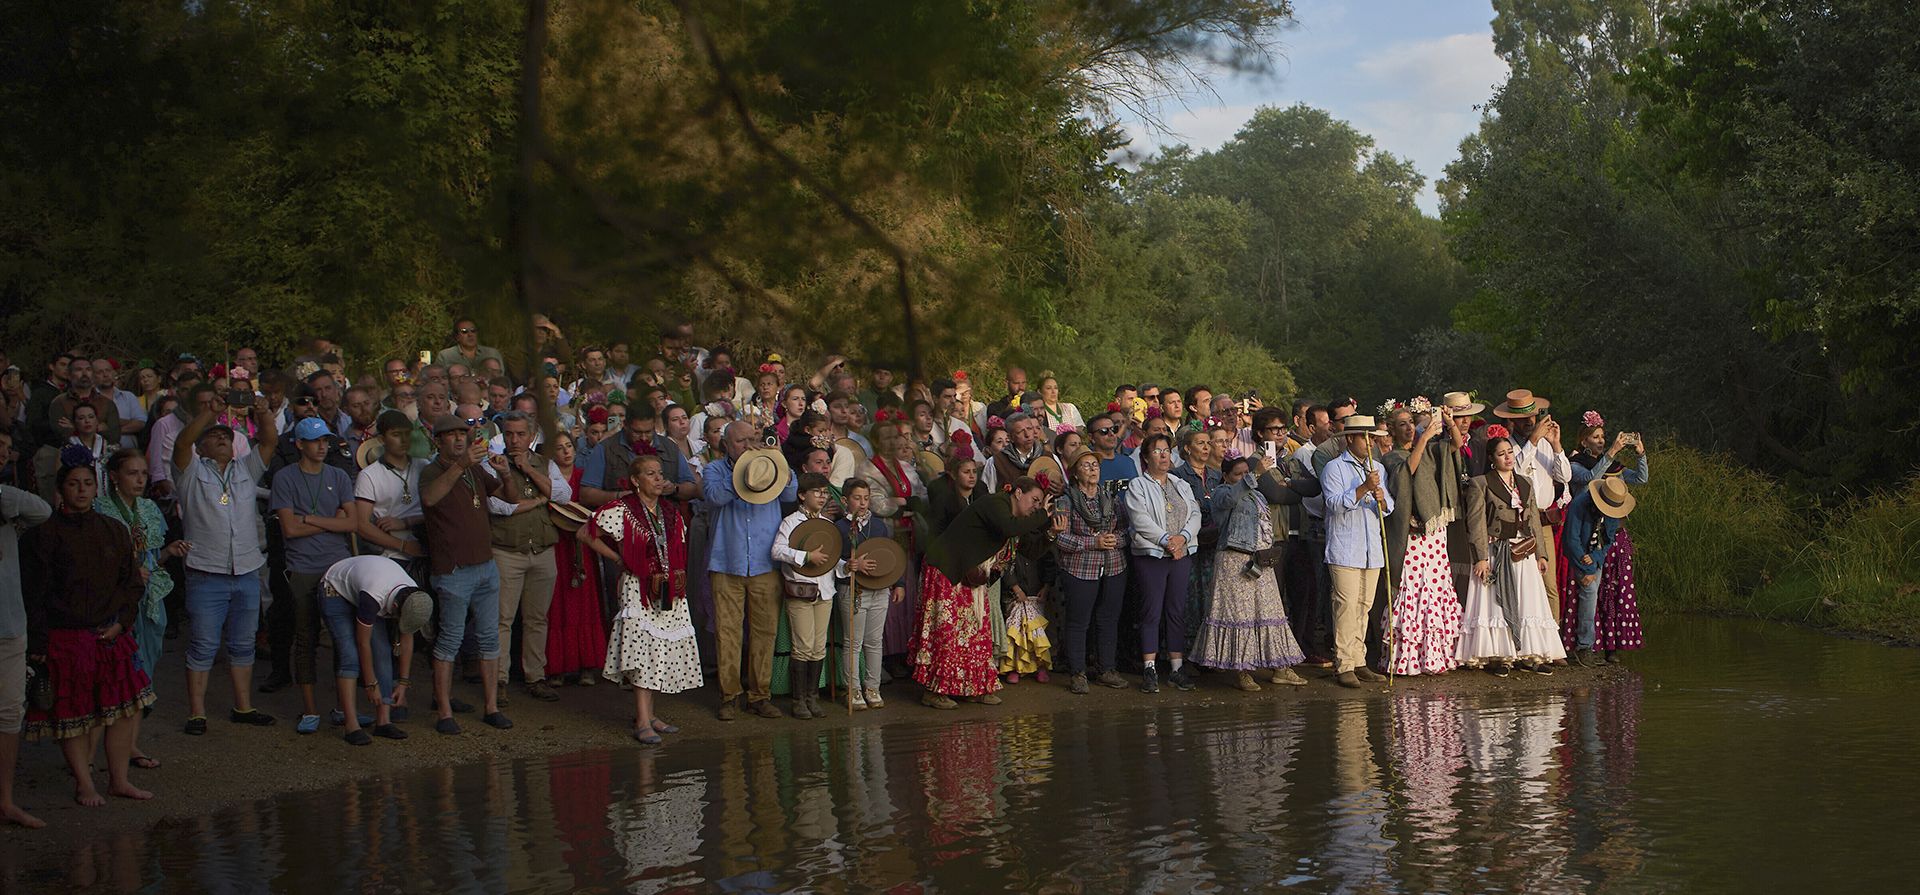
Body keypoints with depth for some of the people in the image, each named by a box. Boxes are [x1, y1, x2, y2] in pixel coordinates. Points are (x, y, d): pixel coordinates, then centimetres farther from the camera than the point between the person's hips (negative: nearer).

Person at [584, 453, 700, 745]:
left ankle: (649, 713, 15)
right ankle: (643, 723, -15)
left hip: (670, 593, 6)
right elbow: (589, 535, -5)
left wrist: (678, 576, 10)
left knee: (664, 651, 5)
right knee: (642, 652, -13)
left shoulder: (672, 513, 11)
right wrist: (618, 559, -1)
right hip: (638, 589, -6)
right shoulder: (622, 510, -7)